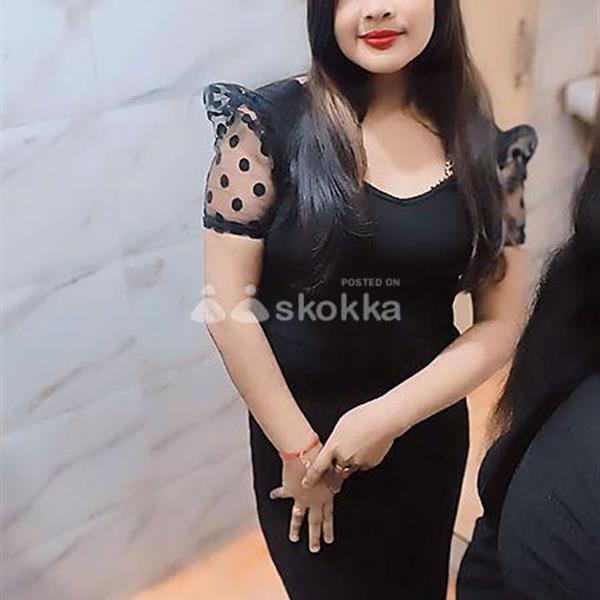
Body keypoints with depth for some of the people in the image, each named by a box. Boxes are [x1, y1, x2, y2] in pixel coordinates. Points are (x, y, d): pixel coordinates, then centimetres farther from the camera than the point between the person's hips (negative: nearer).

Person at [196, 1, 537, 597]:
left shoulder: (484, 146, -5)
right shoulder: (268, 122, -15)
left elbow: (501, 322, -5)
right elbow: (226, 304, -15)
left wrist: (390, 416, -16)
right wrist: (299, 447, -11)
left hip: (428, 431, 3)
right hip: (295, 429, -3)